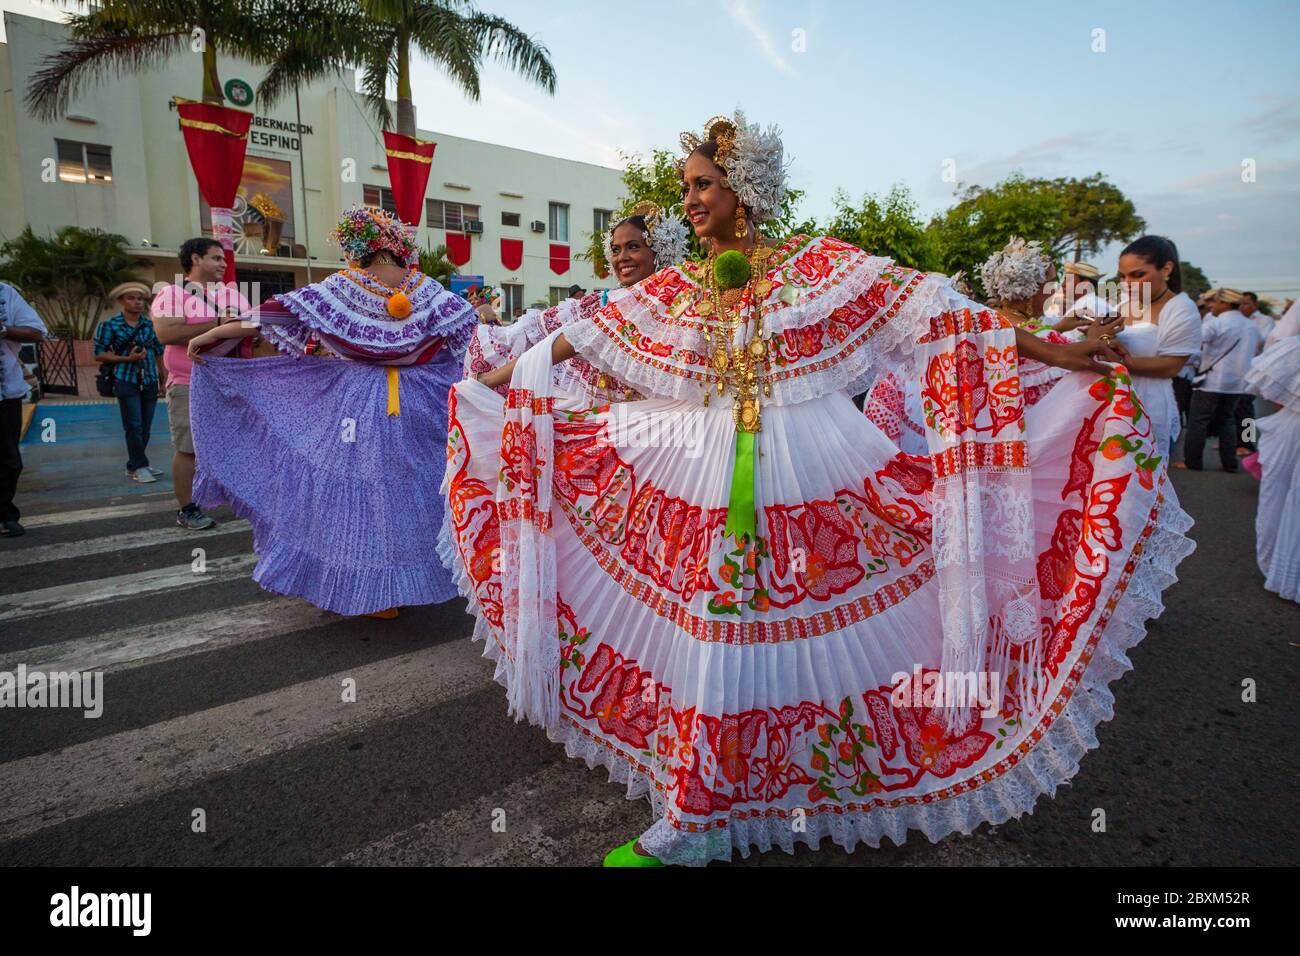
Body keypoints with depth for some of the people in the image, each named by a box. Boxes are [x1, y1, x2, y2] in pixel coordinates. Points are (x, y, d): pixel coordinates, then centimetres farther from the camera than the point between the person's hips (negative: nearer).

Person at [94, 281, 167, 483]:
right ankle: (139, 466, 2)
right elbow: (99, 354, -3)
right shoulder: (109, 326, -2)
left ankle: (133, 466, 19)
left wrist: (165, 378, 11)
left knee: (145, 427, 8)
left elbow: (159, 352, 14)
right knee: (134, 426, -6)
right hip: (126, 381, -4)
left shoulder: (150, 325, 9)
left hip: (150, 381, 4)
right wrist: (127, 358, -14)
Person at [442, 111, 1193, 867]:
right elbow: (583, 336, 13)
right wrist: (505, 376, 17)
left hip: (815, 473, -2)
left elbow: (930, 310, -3)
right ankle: (694, 822, 30)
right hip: (704, 480, 2)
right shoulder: (675, 289, 8)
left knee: (827, 633, 3)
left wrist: (1051, 352, -5)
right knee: (709, 639, 9)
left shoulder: (823, 264, 0)